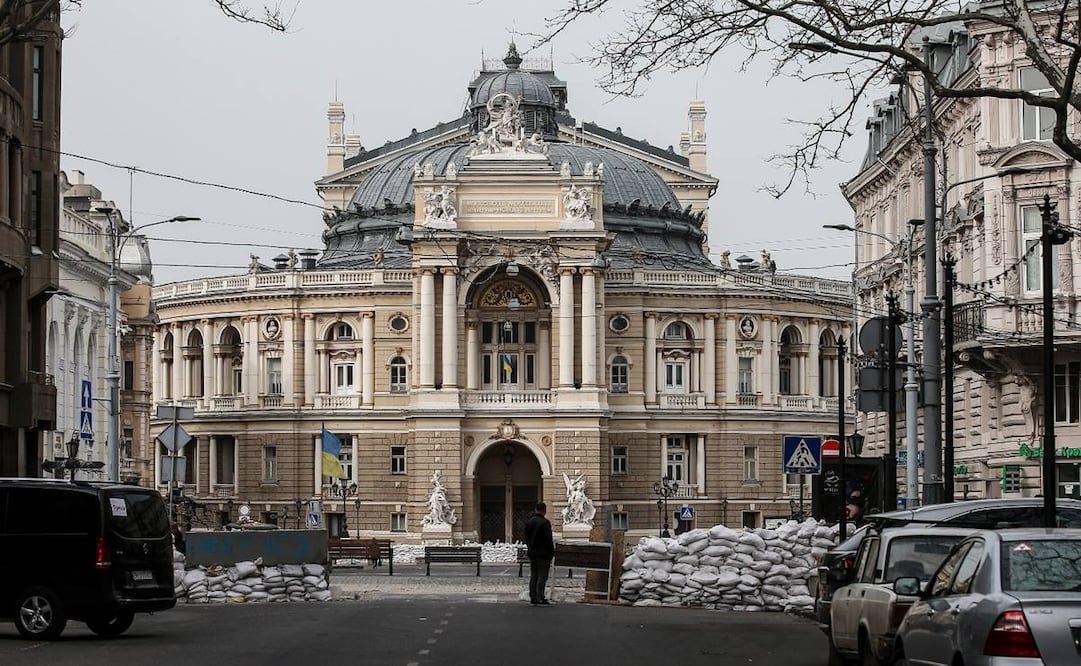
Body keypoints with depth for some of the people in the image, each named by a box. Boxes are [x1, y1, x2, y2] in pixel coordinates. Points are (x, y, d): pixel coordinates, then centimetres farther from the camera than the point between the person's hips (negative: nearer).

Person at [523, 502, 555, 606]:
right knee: (542, 576, -5)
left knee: (533, 576, 11)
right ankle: (540, 598, -9)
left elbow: (526, 538, 16)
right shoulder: (545, 522, -16)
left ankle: (533, 598, 11)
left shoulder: (529, 522, 9)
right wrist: (552, 552, -8)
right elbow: (548, 539, -16)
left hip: (532, 553, 7)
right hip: (543, 554, -7)